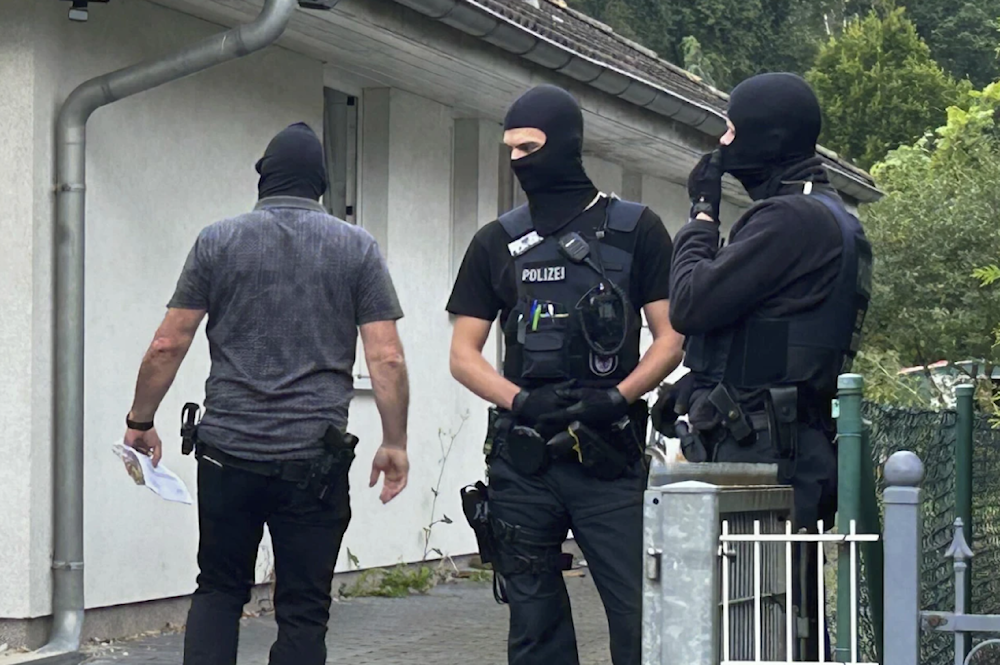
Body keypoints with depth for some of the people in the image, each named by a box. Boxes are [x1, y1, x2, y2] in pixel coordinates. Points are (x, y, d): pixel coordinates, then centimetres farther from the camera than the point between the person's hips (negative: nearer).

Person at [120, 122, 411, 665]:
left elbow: (168, 345, 3)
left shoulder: (217, 242, 4)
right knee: (303, 610, 5)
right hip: (314, 458, -1)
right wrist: (395, 444, 6)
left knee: (219, 590, 17)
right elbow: (386, 359, -3)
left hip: (228, 452, 1)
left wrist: (140, 422, 15)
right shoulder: (357, 248, 2)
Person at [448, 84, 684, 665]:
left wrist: (617, 398, -14)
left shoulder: (636, 230, 5)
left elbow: (671, 337, 3)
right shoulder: (498, 242, 12)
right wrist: (523, 403, -7)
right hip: (522, 461, 3)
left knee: (640, 616, -9)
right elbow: (464, 355, 11)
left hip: (611, 459, -3)